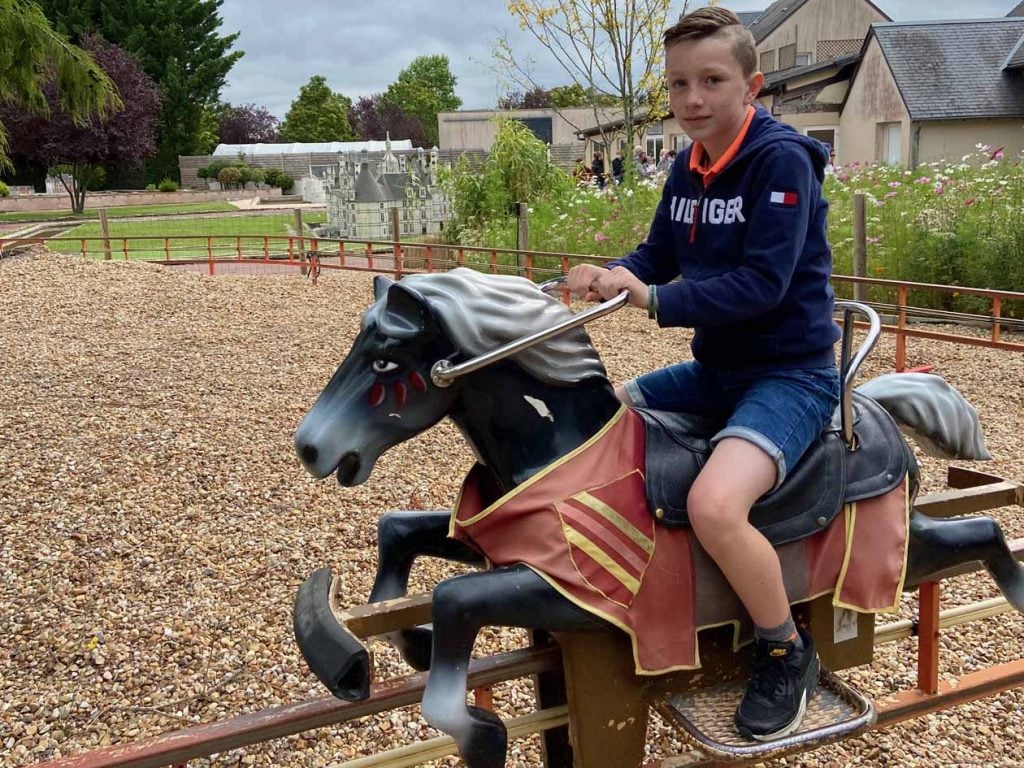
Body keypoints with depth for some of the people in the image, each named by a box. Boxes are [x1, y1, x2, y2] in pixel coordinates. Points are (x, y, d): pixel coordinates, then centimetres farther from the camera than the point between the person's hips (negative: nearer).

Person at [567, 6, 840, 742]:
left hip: (791, 371, -8)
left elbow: (763, 283, -25)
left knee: (713, 504, -32)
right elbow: (659, 254, 11)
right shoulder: (688, 167, 7)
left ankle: (787, 654, -4)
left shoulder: (782, 158, -16)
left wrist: (654, 301, -29)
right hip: (715, 369, 9)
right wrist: (611, 275, -10)